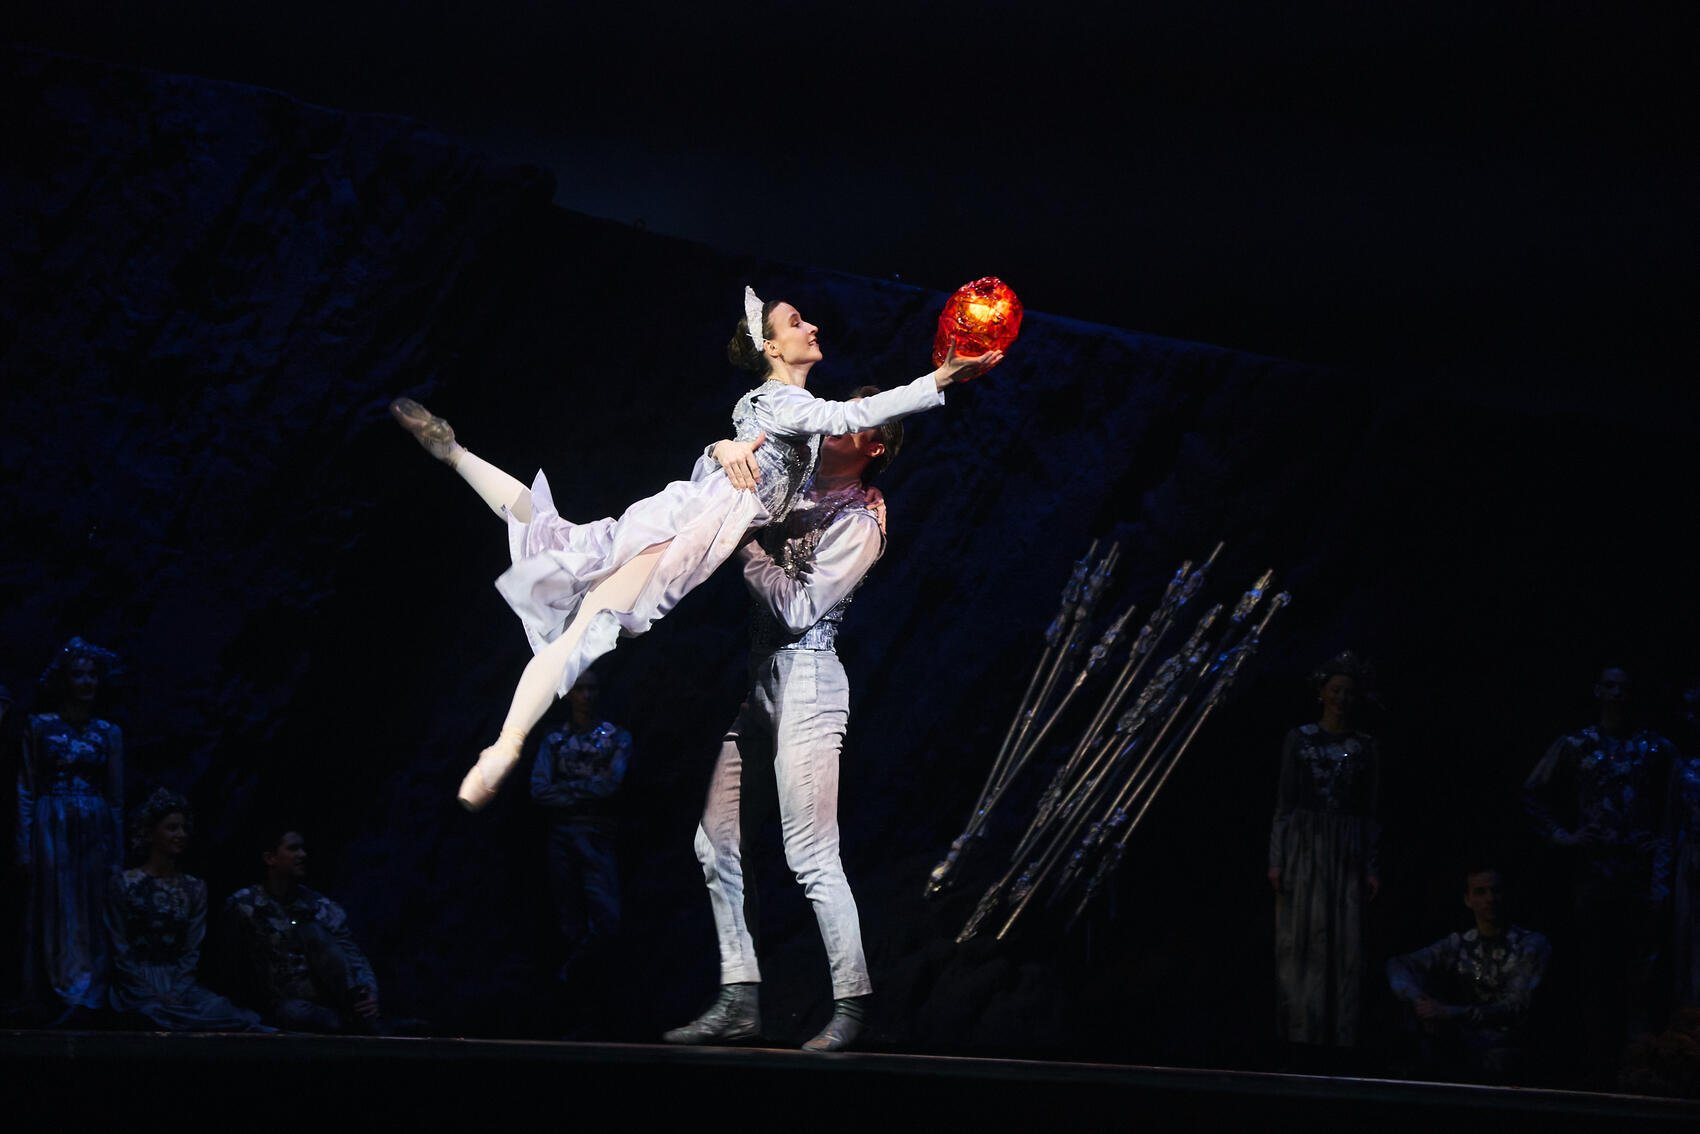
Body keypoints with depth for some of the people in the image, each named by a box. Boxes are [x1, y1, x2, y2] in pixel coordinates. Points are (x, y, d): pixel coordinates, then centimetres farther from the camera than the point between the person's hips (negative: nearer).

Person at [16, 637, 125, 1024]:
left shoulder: (109, 733, 9)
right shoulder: (40, 727, 3)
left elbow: (116, 798, 10)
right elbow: (26, 789, 1)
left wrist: (117, 854, 6)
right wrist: (25, 845, -7)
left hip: (95, 832, 2)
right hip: (52, 829, -2)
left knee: (92, 915, -3)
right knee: (57, 909, -4)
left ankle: (80, 1000, -2)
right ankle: (70, 998, -3)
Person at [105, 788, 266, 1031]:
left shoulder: (194, 889, 15)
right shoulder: (123, 885, 3)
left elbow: (192, 951, 9)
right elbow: (120, 951, -1)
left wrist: (177, 992, -10)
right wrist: (153, 995, -13)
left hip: (181, 982, 3)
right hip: (137, 985, -3)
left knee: (219, 1009, -33)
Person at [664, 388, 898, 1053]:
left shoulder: (857, 526, -7)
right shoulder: (795, 494, 14)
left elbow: (799, 608, -16)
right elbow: (717, 468, 20)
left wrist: (747, 543, -10)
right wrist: (728, 451, -3)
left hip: (806, 680, -8)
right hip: (760, 680, 8)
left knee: (811, 852, -12)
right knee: (716, 841, 5)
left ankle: (852, 1004, -8)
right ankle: (739, 1000, 10)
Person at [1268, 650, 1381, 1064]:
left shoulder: (1364, 747, 8)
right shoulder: (1300, 739, 4)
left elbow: (1370, 813, 9)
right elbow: (1284, 804, 3)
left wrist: (1372, 867, 2)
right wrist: (1276, 860, -4)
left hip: (1347, 852, 2)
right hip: (1305, 845, -2)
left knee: (1345, 943, -1)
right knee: (1303, 937, -4)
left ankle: (1334, 1033, 3)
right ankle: (1300, 1034, -2)